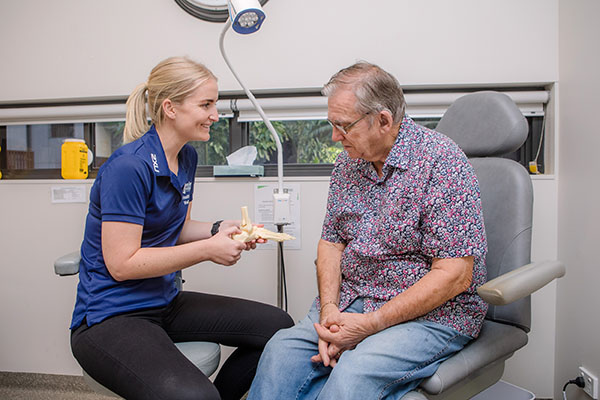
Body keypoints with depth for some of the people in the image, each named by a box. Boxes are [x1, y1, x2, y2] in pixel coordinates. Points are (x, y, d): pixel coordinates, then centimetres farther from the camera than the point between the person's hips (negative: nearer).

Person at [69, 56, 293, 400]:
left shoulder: (187, 157, 6)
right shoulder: (129, 166, -20)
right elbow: (121, 264, -20)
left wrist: (220, 230, -4)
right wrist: (208, 249, -20)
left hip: (166, 302, 8)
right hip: (110, 318, -8)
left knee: (278, 326, 1)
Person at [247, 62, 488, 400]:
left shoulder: (442, 162, -15)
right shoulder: (349, 161, 6)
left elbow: (455, 275, -19)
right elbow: (331, 241, 9)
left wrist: (371, 324, -20)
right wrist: (329, 309, -8)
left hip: (432, 313, -5)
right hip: (351, 301, 6)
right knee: (283, 349, -17)